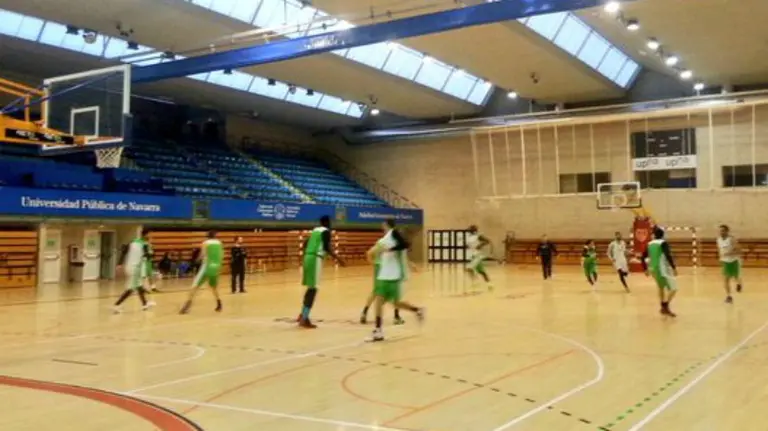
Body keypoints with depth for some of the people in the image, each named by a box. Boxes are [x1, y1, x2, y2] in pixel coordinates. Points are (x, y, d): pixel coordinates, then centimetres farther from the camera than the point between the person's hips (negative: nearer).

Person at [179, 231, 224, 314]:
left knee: (195, 286, -5)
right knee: (214, 286, 25)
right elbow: (221, 256, 10)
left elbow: (202, 256, -9)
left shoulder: (205, 243, -1)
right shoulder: (219, 243, 11)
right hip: (216, 267, 4)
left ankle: (187, 306, -16)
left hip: (207, 267, -4)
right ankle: (219, 305, 24)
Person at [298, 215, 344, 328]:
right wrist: (338, 259, -8)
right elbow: (326, 248, -14)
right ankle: (304, 319, -9)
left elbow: (305, 244, 26)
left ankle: (303, 315, 24)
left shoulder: (315, 230, 21)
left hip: (308, 257, 9)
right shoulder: (326, 231, -3)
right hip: (316, 259, -8)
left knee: (310, 287, 19)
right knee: (313, 289, -6)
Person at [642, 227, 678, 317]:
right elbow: (668, 256, -22)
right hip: (663, 269, -7)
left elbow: (643, 257, 13)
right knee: (673, 288, -2)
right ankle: (666, 307, -13)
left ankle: (663, 308, 28)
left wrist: (646, 269, 23)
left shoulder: (650, 244, 10)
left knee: (661, 288, 25)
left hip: (653, 269, 7)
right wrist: (674, 268, -19)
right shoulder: (663, 243, -9)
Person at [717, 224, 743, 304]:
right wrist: (721, 257, 4)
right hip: (725, 261, 4)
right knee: (726, 279, -6)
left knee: (736, 278, 13)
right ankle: (728, 296, 0)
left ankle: (739, 284, 50)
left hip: (734, 260, -4)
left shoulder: (732, 239, -24)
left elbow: (739, 250, -25)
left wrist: (729, 253, -36)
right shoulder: (719, 239, -6)